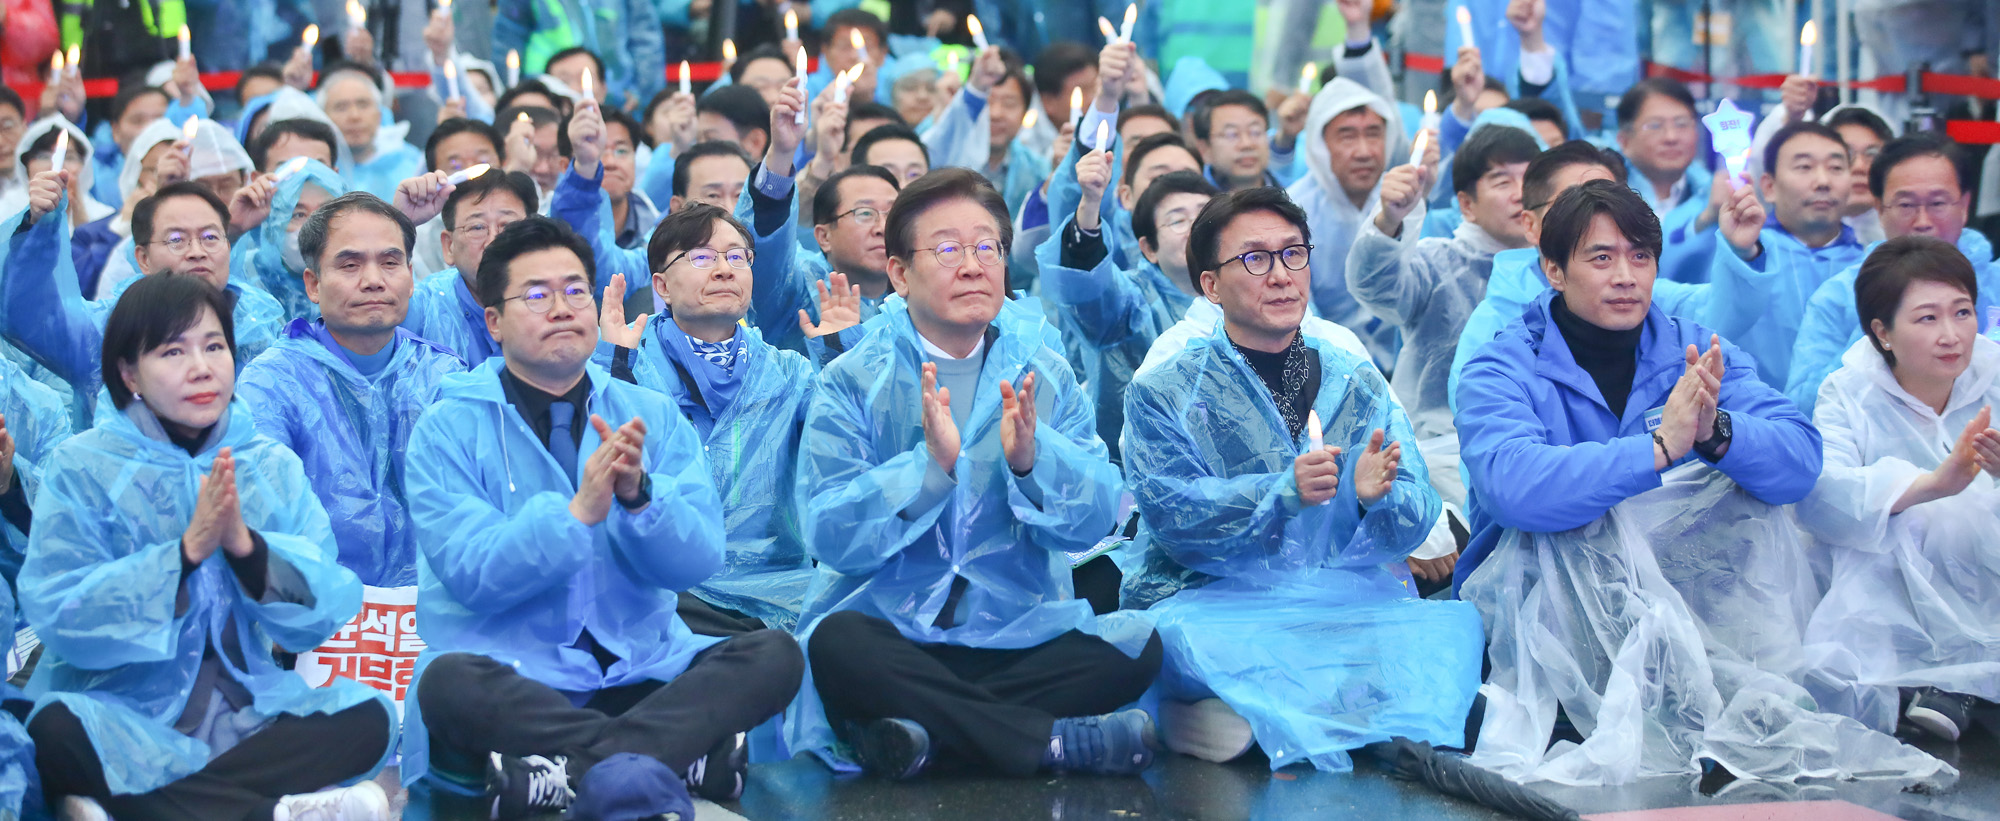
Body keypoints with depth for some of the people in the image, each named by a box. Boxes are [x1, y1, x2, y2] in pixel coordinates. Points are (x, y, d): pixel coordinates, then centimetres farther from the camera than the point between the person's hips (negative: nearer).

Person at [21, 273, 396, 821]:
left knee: (368, 715, -22)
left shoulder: (273, 467, 8)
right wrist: (188, 550, -21)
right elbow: (58, 617, -13)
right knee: (58, 731, -35)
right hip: (123, 711, -3)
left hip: (246, 711, 3)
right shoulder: (82, 468, -1)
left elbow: (321, 614, -1)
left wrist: (246, 545, -19)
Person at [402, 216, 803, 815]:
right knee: (449, 681, -36)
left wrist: (639, 496, -20)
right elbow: (470, 574, -12)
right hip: (513, 682, -3)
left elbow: (697, 561, 0)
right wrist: (578, 512, -25)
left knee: (773, 654, -21)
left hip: (641, 672, 3)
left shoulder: (653, 418, 11)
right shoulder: (449, 428, 2)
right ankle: (698, 754, -34)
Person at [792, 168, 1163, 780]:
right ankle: (1058, 743, -28)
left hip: (1020, 632, 3)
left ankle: (926, 731, -26)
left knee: (1134, 646, -22)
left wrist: (1031, 459, -21)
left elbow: (1094, 520, -1)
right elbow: (828, 534, -10)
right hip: (890, 630, -3)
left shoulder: (1044, 374, 10)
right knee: (836, 642, -35)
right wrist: (930, 465, -24)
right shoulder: (852, 383, 2)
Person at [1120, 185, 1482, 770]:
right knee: (1188, 642, -37)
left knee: (1457, 626, -26)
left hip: (1347, 603, 3)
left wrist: (1376, 495, -19)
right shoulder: (1162, 392, 6)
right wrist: (1284, 491, -23)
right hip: (1214, 604, -3)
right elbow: (1173, 517, -8)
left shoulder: (1358, 384, 15)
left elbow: (1412, 523, 5)